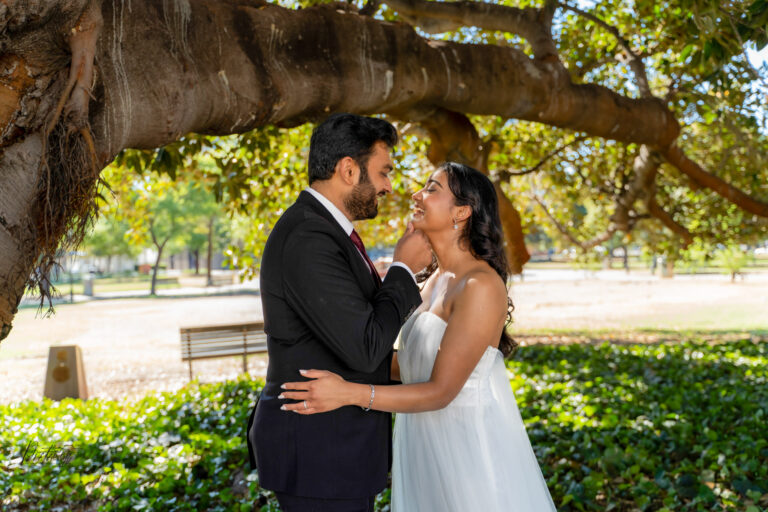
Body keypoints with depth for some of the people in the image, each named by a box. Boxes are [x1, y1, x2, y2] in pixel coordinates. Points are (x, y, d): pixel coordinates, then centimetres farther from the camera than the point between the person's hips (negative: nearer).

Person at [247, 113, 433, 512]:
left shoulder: (320, 229, 10)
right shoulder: (307, 240, -23)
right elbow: (364, 349, -24)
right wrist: (404, 268, -12)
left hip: (331, 439, 10)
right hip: (319, 448, -10)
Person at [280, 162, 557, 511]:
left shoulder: (481, 286, -21)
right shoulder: (436, 280, 6)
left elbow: (441, 390, -23)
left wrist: (349, 394, -30)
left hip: (469, 448, -8)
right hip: (427, 448, 8)